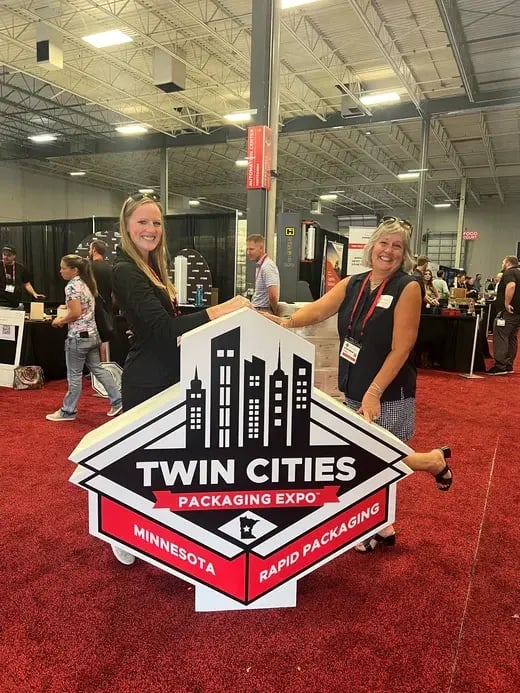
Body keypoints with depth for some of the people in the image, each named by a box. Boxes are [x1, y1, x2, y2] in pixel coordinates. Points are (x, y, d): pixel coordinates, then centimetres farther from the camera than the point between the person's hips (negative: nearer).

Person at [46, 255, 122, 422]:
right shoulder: (87, 284, 12)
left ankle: (68, 411, 14)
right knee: (97, 368, 16)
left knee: (74, 375, 2)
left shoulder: (72, 286, -16)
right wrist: (65, 317, 14)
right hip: (92, 334, 9)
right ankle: (117, 400, 16)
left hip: (78, 336, -9)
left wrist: (61, 321, -7)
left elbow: (76, 312, -23)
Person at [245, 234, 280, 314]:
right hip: (257, 310, 9)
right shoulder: (260, 265, 15)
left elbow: (273, 295, -24)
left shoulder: (267, 266, -18)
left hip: (263, 311, -9)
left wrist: (274, 313, -11)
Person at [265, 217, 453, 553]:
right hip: (355, 391, 6)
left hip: (388, 394, -6)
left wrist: (374, 392, -24)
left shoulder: (407, 287, -12)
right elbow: (317, 310, -5)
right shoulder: (352, 284, 5)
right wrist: (286, 321, -25)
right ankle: (382, 528, 34)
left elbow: (400, 349, -18)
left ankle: (436, 460, 29)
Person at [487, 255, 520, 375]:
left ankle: (500, 366, -15)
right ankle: (508, 366, 17)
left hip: (507, 312, -10)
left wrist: (506, 303, -25)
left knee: (500, 337, -11)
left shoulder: (509, 273, -9)